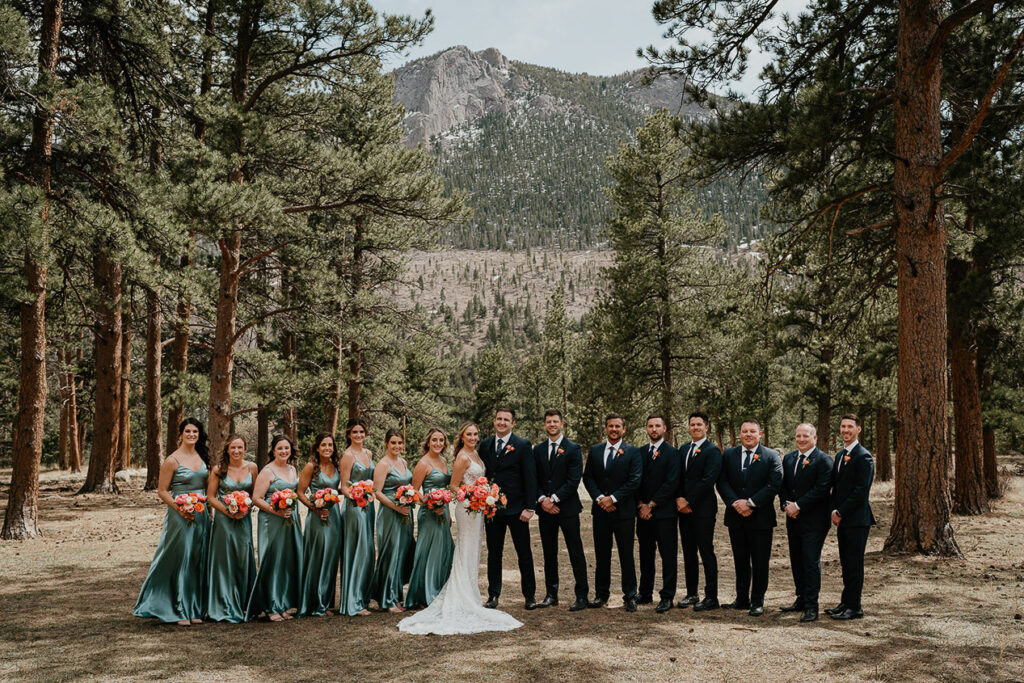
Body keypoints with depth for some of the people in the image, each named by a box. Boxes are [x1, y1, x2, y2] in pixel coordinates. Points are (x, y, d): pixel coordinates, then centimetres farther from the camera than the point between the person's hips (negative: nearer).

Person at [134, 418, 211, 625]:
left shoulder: (202, 457, 10)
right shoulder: (172, 460, -7)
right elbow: (162, 491, -6)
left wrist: (210, 511, 9)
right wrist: (180, 508, -17)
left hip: (201, 515, 6)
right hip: (180, 515, -6)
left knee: (197, 561, 9)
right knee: (180, 561, -3)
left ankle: (195, 610, 17)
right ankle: (179, 611, 6)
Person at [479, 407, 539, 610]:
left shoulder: (523, 445, -4)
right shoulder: (485, 445, 8)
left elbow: (530, 478, -7)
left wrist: (529, 507, -13)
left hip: (516, 509, -3)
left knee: (524, 554, 4)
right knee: (494, 553, 9)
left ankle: (530, 595, 14)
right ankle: (493, 595, 19)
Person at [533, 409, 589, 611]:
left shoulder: (573, 449, -2)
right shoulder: (538, 450, 11)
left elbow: (574, 480, -10)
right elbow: (535, 479, 9)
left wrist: (554, 499, -14)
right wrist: (542, 499, -7)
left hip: (567, 508, -4)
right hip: (545, 509, 4)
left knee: (576, 553, -2)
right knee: (549, 554, 10)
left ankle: (582, 596, 3)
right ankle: (551, 594, 18)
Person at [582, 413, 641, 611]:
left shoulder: (632, 452, -1)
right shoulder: (594, 450, 10)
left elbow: (634, 481, -8)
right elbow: (588, 477, 6)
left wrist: (613, 498, -13)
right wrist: (599, 498, -9)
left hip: (624, 511, -3)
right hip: (601, 511, 3)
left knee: (626, 555, 0)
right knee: (601, 554, 9)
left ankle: (630, 596, 8)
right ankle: (601, 594, 18)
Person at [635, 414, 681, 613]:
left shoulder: (672, 453, -5)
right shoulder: (640, 452, 13)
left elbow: (671, 483, -11)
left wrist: (651, 505, -11)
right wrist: (641, 505, -3)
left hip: (664, 512, -5)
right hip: (643, 512, 5)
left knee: (668, 555, -2)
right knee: (645, 554, 12)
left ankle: (667, 597, 2)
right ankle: (645, 593, 21)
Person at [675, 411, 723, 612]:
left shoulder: (712, 451, -7)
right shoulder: (683, 450, 16)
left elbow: (708, 480, -15)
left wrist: (688, 501, -14)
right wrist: (679, 499, -2)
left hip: (703, 509, -7)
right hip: (684, 509, 7)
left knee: (706, 552, -4)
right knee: (688, 553, 11)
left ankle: (711, 597, 2)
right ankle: (691, 594, 19)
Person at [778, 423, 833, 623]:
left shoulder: (823, 460, -9)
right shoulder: (789, 458, 13)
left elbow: (821, 489, -16)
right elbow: (782, 484, 14)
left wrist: (798, 506, -16)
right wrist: (786, 505, -3)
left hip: (813, 520, -7)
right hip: (793, 518, 7)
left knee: (811, 561, -6)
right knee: (796, 560, 12)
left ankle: (811, 606, -2)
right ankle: (801, 600, 24)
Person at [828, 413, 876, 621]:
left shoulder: (864, 457, -11)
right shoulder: (840, 455, 16)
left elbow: (861, 491, -17)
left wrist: (841, 512, -13)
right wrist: (834, 511, 3)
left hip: (857, 519, -8)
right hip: (842, 518, 8)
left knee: (854, 564, -3)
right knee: (846, 563, 13)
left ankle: (855, 607, 3)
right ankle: (846, 603, 21)